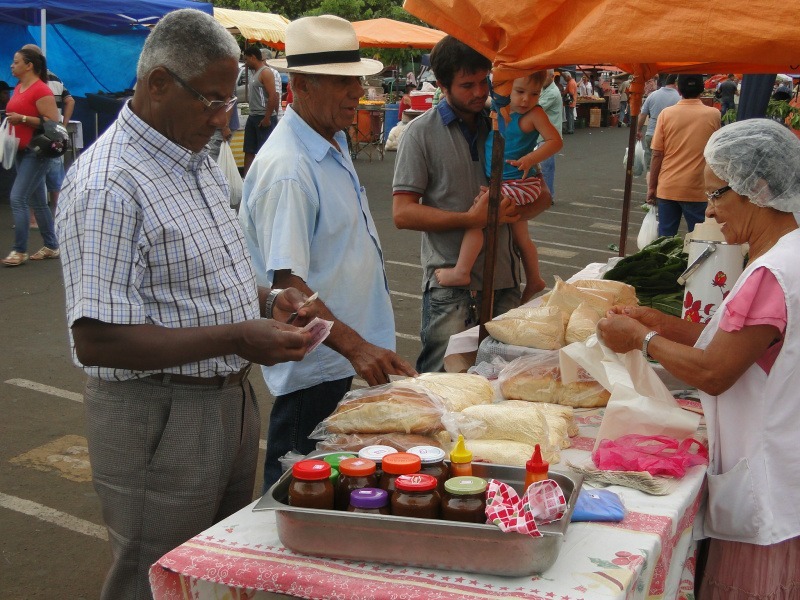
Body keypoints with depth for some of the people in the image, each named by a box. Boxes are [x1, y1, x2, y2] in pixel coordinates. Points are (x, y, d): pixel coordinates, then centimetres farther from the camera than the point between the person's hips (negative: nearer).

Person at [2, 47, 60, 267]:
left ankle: (19, 251, -5)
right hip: (22, 151, 10)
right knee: (37, 201, 12)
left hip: (37, 151, -10)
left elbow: (53, 122, -21)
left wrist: (22, 119, -22)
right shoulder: (19, 88, 13)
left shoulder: (41, 90, -15)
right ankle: (51, 246, 20)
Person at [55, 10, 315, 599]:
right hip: (159, 421, -9)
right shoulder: (108, 186, -22)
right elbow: (96, 341, -26)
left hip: (233, 398, 9)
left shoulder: (199, 161, 8)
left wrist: (267, 300, 0)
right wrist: (238, 338, -26)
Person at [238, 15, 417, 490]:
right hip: (315, 367, -9)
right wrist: (355, 346, -35)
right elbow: (288, 285, -28)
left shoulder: (334, 144, 8)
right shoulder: (286, 169, -24)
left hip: (347, 358, 10)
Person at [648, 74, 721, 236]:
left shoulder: (666, 114, -3)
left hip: (667, 188, 1)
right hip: (697, 190, -1)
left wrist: (651, 187, 4)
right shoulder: (713, 115, -4)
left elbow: (657, 154, -3)